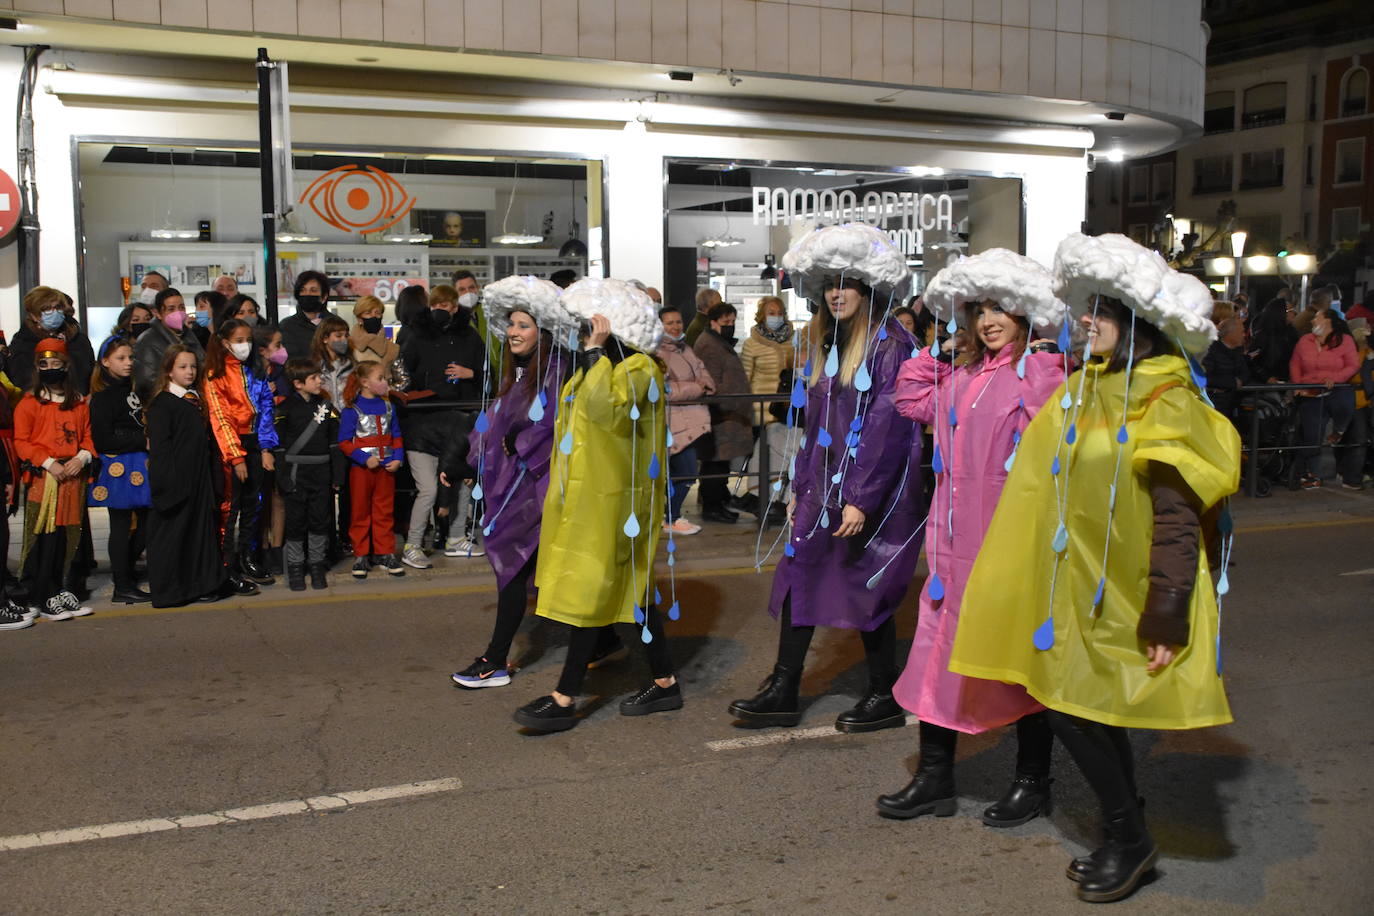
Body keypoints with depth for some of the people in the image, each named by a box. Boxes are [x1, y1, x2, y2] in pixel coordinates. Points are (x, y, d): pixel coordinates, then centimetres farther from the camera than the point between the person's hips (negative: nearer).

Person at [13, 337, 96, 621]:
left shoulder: (79, 404, 14)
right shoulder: (29, 404, 0)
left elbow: (87, 436, 15)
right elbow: (21, 442, -5)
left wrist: (82, 457, -5)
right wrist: (49, 463, -15)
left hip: (73, 478, 4)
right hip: (43, 479, -4)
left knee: (67, 538, 8)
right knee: (44, 540, -5)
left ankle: (60, 591, 19)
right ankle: (44, 600, 1)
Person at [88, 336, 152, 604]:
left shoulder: (133, 388, 13)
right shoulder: (103, 395, -10)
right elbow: (103, 439, -16)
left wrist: (148, 440, 4)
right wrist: (142, 441, -16)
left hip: (140, 465, 8)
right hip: (118, 468, -8)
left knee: (147, 521, 10)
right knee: (121, 526, -1)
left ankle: (123, 569, 28)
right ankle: (122, 587, 8)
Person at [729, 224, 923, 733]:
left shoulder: (890, 343, -10)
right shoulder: (826, 343, 14)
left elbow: (887, 426, -17)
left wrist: (861, 499, -21)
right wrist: (800, 488, 16)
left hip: (877, 490, -7)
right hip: (825, 484, 7)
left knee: (867, 587, 0)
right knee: (799, 576, 4)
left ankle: (886, 697, 17)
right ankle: (782, 692, 11)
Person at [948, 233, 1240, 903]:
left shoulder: (1166, 406, -17)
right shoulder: (1091, 388, 8)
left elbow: (1177, 521, -20)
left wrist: (1166, 619, -21)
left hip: (1127, 596, -8)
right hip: (1084, 585, 8)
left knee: (1074, 707, -5)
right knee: (1091, 710, 13)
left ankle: (1129, 838, 14)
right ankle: (1125, 839, 29)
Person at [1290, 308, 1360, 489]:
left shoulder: (1345, 340, 2)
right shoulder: (1304, 341, 10)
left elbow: (1353, 365, -3)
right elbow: (1294, 365, 11)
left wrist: (1335, 378, -17)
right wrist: (1298, 385, -4)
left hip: (1335, 391, -2)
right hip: (1310, 395, 2)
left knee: (1344, 405, -35)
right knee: (1311, 435, -2)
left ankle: (1338, 430, 2)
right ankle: (1308, 473, 15)